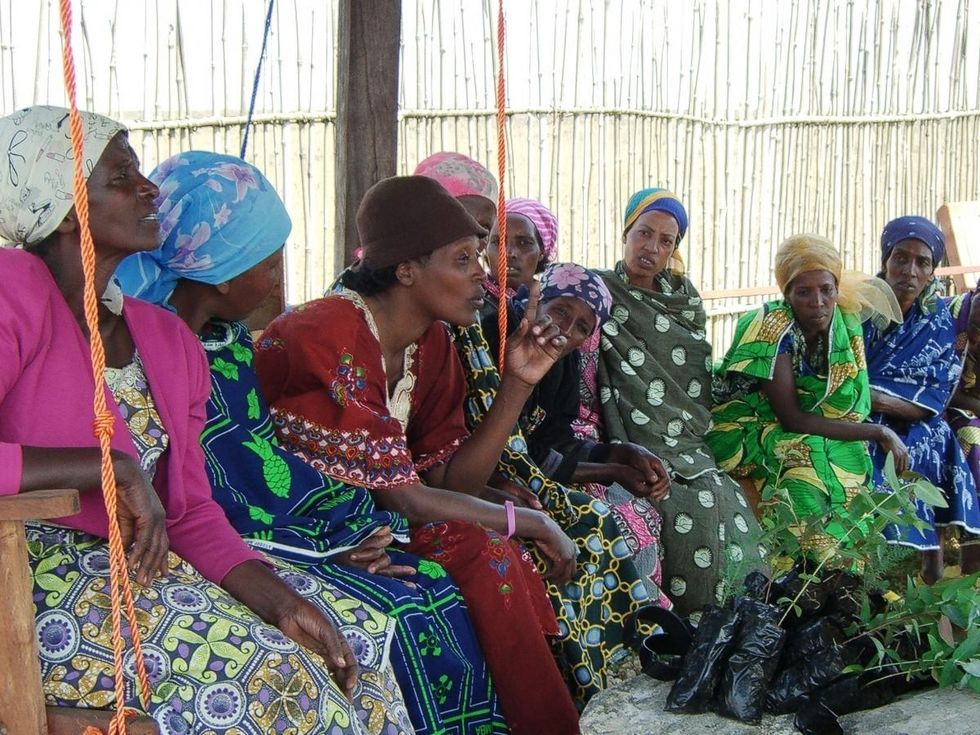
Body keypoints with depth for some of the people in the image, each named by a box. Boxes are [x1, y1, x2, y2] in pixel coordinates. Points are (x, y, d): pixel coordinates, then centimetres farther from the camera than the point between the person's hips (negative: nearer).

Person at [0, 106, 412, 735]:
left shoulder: (169, 341, 12)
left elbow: (191, 511, 10)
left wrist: (280, 601, -6)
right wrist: (114, 467, -22)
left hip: (144, 567, 8)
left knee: (357, 665, -4)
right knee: (273, 681, -23)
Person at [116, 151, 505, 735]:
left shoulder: (227, 332, 11)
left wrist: (343, 529, 0)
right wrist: (323, 548, -14)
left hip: (300, 525, 9)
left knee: (437, 589, -3)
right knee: (399, 615, -20)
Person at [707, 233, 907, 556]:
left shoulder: (847, 323, -2)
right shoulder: (772, 328, -21)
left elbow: (855, 404, 2)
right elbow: (792, 420, -24)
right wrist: (879, 432, -20)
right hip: (744, 431, -6)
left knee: (861, 463, -18)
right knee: (808, 457, -31)